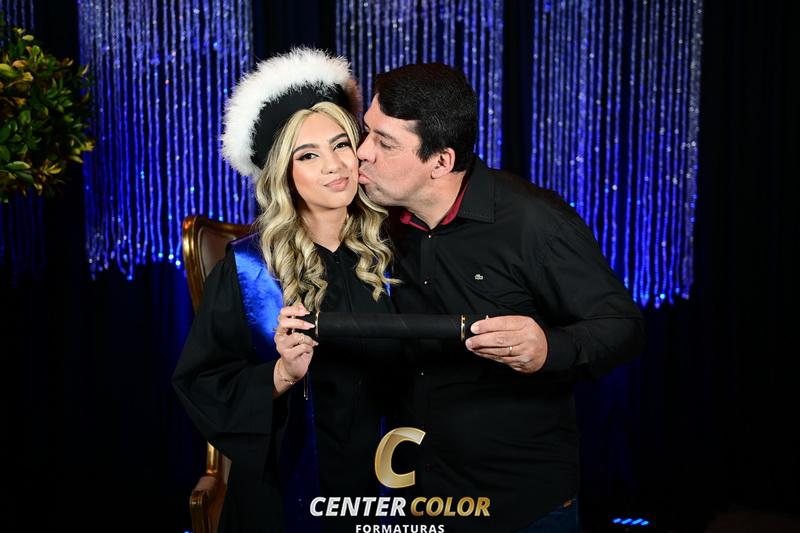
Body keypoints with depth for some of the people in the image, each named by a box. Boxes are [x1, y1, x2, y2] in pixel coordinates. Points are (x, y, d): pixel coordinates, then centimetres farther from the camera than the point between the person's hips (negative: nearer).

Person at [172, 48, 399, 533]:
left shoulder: (388, 251, -6)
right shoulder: (247, 268, -13)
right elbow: (200, 383, -13)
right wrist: (282, 375, -26)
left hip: (380, 478, 2)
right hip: (287, 485, -2)